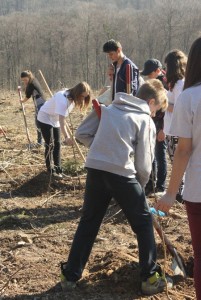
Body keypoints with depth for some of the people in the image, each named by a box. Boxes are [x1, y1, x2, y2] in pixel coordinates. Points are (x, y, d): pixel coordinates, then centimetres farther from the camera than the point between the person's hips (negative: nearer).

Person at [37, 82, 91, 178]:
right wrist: (66, 136, -50)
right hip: (45, 118, -8)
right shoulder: (63, 99, -36)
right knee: (50, 145, -6)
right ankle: (50, 170, 3)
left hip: (55, 119, 9)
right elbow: (61, 121, -42)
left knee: (57, 144, 8)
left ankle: (58, 168, 15)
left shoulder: (73, 97, -9)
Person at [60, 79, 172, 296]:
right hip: (122, 174, -4)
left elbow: (81, 134, 12)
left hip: (95, 170, 4)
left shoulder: (108, 108, 16)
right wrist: (139, 187, 16)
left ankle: (70, 275, 24)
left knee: (88, 222, 19)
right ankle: (150, 278, 18)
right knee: (143, 223, 14)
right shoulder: (146, 121, 4)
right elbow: (144, 165, 1)